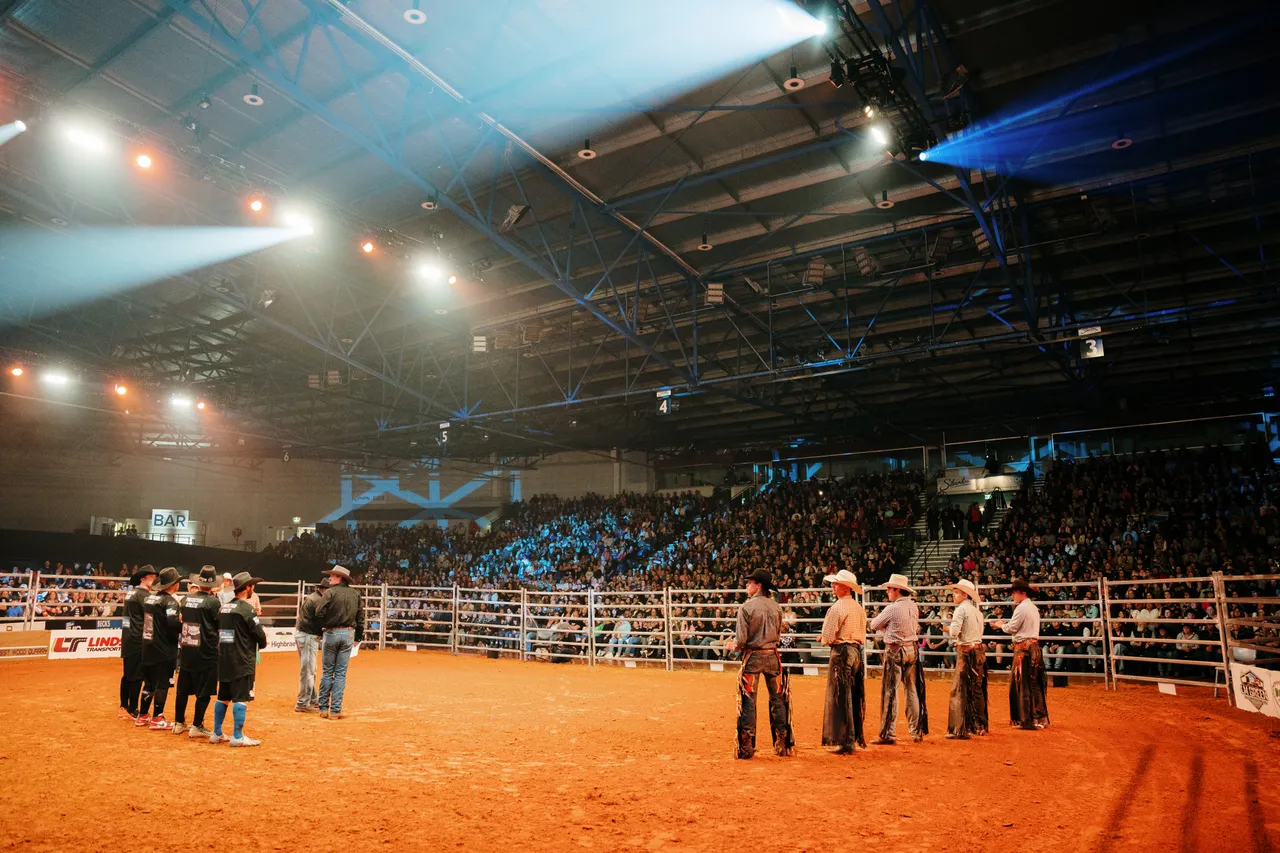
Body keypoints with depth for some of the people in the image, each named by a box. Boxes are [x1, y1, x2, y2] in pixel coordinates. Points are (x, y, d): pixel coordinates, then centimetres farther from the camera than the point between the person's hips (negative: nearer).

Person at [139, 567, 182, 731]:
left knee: (150, 681, 18)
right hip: (165, 649, -8)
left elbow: (143, 618, 14)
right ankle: (157, 719, 3)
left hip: (148, 646, 8)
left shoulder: (149, 598, 9)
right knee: (162, 684, 0)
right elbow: (173, 623, -27)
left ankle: (143, 717, 24)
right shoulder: (170, 601, -15)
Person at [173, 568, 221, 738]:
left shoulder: (186, 598, 3)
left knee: (183, 689, 17)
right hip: (206, 652, -6)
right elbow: (222, 624, -8)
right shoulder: (213, 601, -14)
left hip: (186, 650, 6)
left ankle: (179, 723, 27)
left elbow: (183, 618, 12)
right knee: (204, 692, 4)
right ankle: (196, 727, 7)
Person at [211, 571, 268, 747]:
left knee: (223, 697, 16)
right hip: (242, 662, -8)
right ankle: (237, 737, -2)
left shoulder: (223, 608, 11)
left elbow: (220, 631, 14)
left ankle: (217, 734, 23)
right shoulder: (246, 608, -14)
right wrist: (262, 643, 10)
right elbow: (260, 634, -13)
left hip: (224, 660, 8)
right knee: (241, 698, -4)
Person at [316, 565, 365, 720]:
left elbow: (319, 613, -14)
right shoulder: (355, 594, 4)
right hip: (348, 634, 3)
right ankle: (335, 710, 7)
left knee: (327, 672, 9)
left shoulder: (330, 592, -10)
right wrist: (359, 635, 16)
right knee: (341, 673, 7)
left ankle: (323, 708, 15)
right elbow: (361, 616, 7)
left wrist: (325, 626, 5)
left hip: (331, 633, -3)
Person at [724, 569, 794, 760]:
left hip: (752, 656, -4)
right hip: (772, 656, 4)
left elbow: (741, 640, -13)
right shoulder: (776, 607, 2)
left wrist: (732, 646, 8)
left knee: (748, 701, 3)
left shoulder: (746, 607, -12)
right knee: (778, 700, 13)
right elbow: (778, 634, 10)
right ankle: (783, 746, 18)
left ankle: (746, 747, 6)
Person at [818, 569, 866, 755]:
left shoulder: (837, 608, -15)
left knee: (841, 698, -2)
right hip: (857, 652, 8)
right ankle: (856, 737, 23)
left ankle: (846, 743, 1)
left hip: (841, 652, -8)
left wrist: (823, 640, 5)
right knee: (855, 697, 15)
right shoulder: (859, 608, 10)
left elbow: (828, 637, -16)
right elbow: (863, 636, 15)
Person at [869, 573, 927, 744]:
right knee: (912, 690, 15)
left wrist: (885, 625, 12)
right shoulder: (914, 606, 3)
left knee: (890, 692, -1)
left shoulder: (892, 608, -17)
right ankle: (917, 732, 23)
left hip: (895, 651, -7)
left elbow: (874, 625, -7)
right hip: (912, 649, 7)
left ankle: (888, 734, 2)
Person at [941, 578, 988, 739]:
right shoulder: (977, 611, 12)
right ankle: (980, 726, 28)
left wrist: (947, 628, 0)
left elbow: (954, 633, -21)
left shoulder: (960, 610, -13)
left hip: (966, 653, -8)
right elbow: (979, 632, 16)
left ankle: (962, 730, -3)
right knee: (977, 690, 17)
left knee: (960, 690, -3)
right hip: (979, 651, 8)